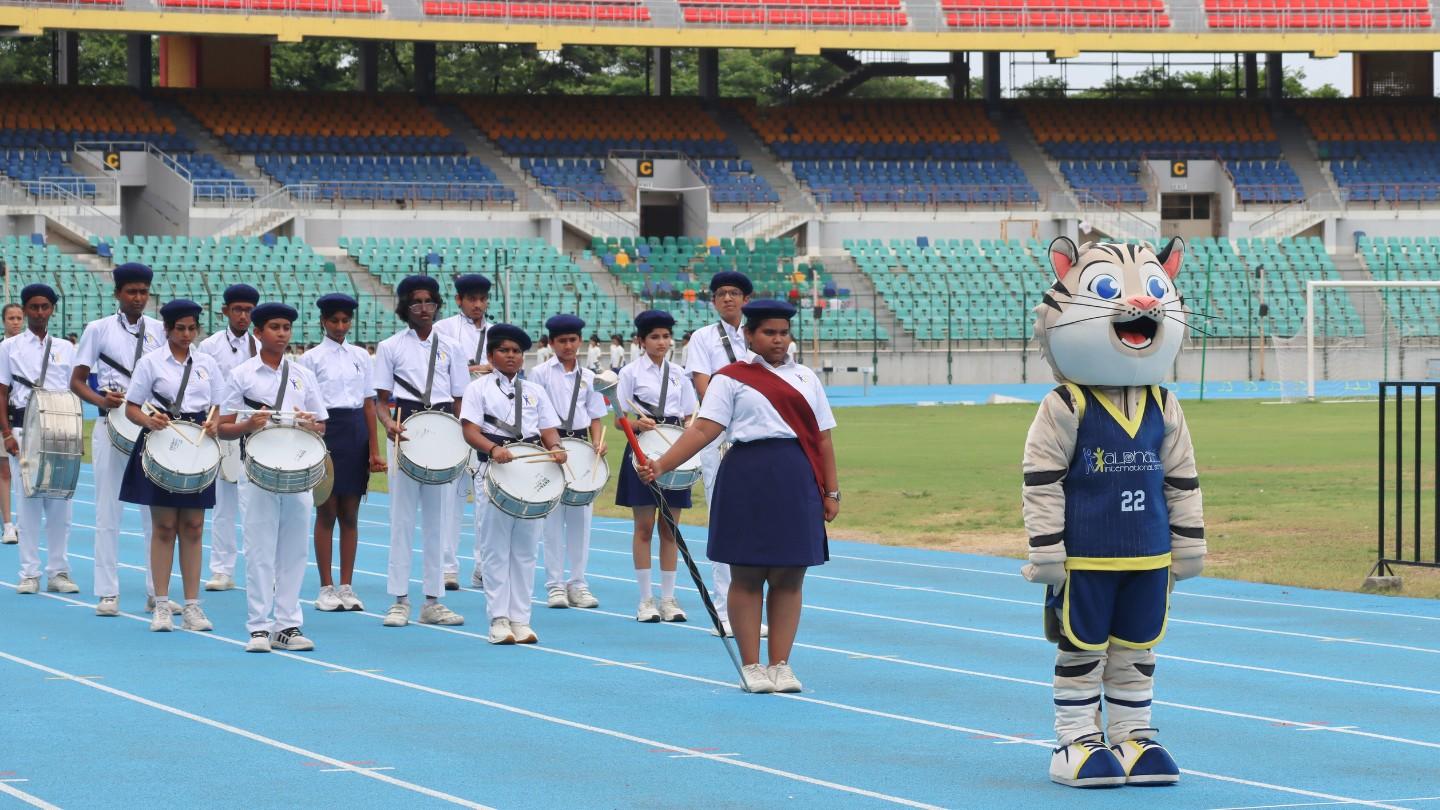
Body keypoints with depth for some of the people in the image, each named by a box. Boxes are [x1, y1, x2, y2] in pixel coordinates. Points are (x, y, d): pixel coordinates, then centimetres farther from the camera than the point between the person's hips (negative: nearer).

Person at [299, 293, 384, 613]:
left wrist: (374, 450, 5)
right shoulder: (311, 358, 0)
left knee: (350, 514, 5)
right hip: (327, 430, -3)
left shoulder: (361, 356, 10)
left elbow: (368, 404, 9)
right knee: (326, 513, 0)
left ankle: (347, 586, 9)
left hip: (356, 434, 3)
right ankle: (326, 588, 5)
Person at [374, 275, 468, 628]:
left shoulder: (450, 348, 11)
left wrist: (458, 439, -4)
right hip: (406, 432, -2)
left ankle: (433, 601, 8)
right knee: (402, 517, -3)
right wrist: (389, 423, -17)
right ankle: (399, 600, 0)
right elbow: (380, 399, 3)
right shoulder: (391, 347, 5)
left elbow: (458, 401, 11)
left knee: (437, 518, 4)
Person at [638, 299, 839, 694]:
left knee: (789, 576, 2)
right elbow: (704, 429, -7)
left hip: (797, 482, 3)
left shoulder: (806, 379, 14)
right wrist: (661, 464, -19)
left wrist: (831, 492, 6)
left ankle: (780, 664, 9)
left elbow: (822, 438, 12)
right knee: (747, 575, 0)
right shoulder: (730, 378, 2)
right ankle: (751, 666, 7)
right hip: (747, 480, -3)